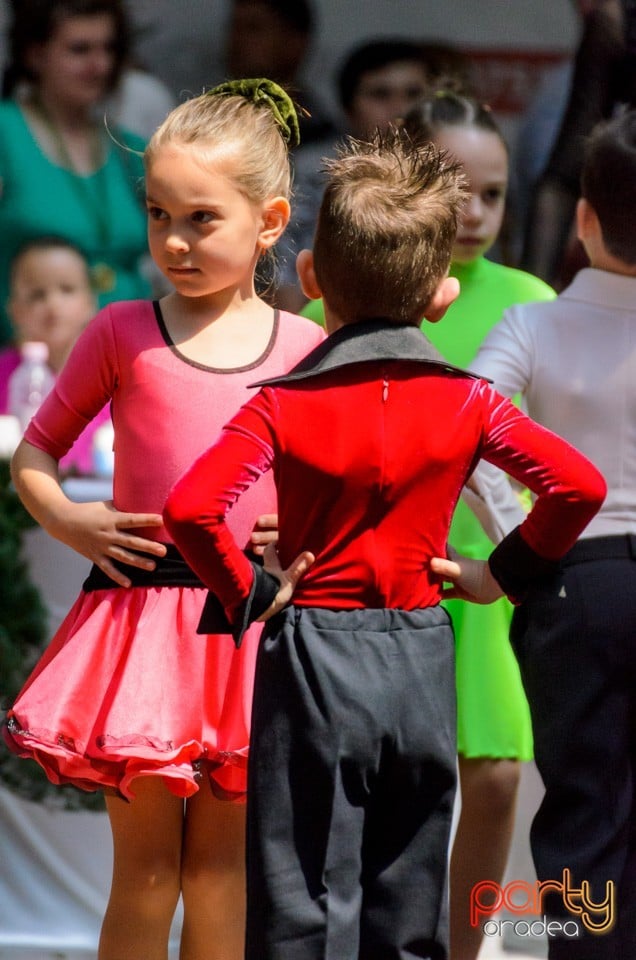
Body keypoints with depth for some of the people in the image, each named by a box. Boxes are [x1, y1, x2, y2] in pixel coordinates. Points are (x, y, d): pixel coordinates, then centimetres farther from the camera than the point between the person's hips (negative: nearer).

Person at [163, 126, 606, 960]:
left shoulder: (283, 406, -9)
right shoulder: (466, 403, -4)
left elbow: (191, 509, -22)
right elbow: (579, 486, -9)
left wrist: (246, 595, -8)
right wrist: (510, 571, 4)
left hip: (311, 659, -2)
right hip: (422, 663, 3)